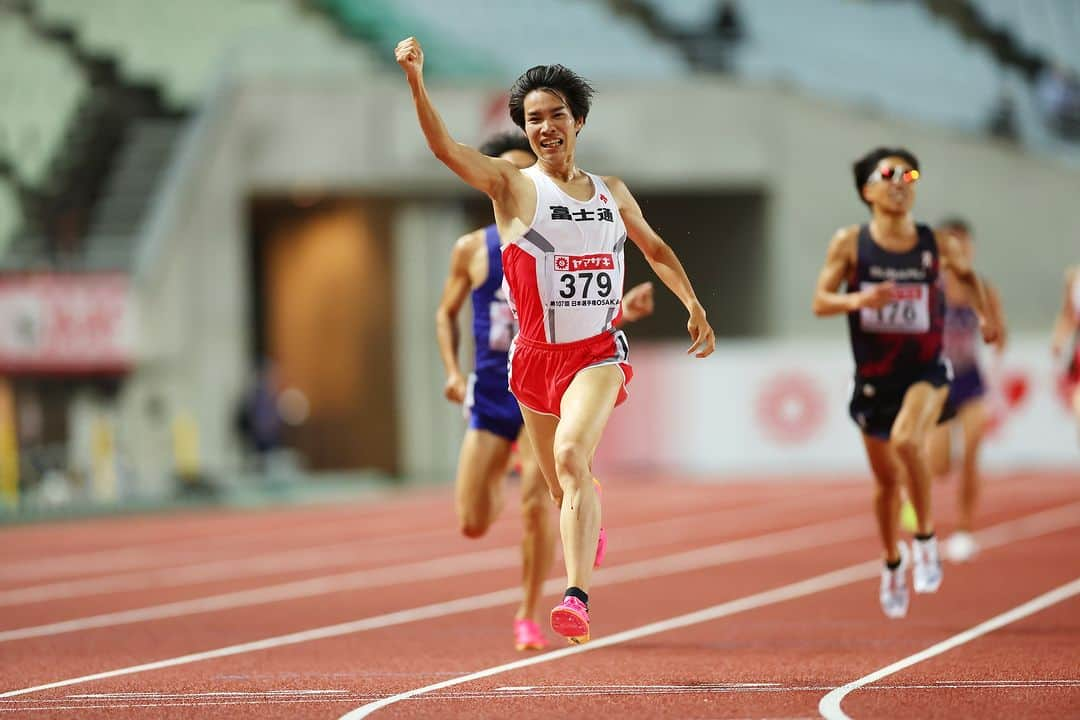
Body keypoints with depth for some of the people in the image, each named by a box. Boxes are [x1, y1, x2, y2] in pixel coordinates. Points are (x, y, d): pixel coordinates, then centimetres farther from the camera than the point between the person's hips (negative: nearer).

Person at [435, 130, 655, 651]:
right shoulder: (472, 250, 1)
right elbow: (446, 314, 13)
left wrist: (623, 311, -20)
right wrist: (452, 370, -1)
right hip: (491, 398, 2)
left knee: (535, 510, -14)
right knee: (472, 524, -2)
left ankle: (528, 617, 4)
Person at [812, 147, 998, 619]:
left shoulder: (937, 245, -4)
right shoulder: (850, 243, -7)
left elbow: (966, 274, 17)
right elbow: (820, 301, -7)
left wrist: (983, 314, 4)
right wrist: (858, 300, -25)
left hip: (925, 371, -1)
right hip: (873, 378, 1)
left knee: (906, 441, -30)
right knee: (886, 479, 12)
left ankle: (925, 537, -12)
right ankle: (893, 563, 36)